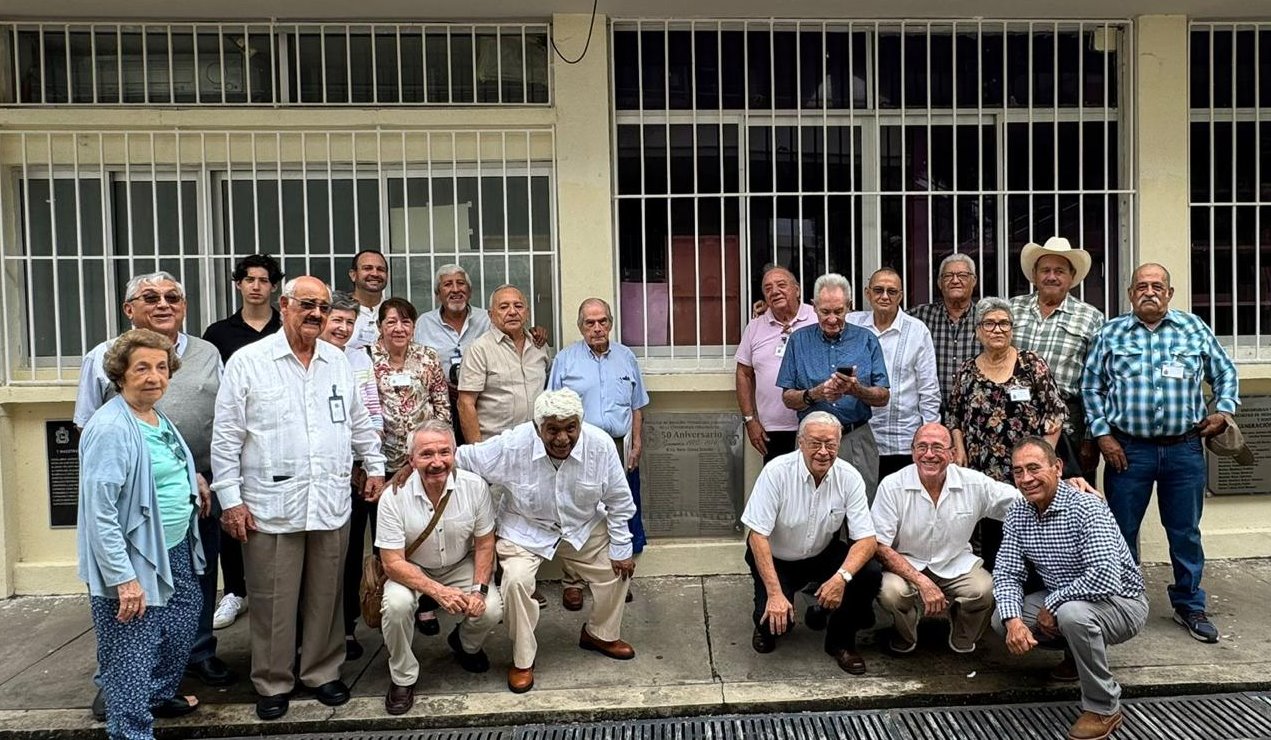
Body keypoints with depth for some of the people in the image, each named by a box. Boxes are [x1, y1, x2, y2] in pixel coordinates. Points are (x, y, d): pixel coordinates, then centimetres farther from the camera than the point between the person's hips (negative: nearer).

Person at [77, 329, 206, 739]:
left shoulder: (160, 419, 7)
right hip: (134, 562, -9)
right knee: (132, 657, 2)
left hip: (176, 553, 10)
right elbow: (99, 511, -24)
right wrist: (124, 578, -24)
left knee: (181, 632, 24)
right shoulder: (110, 428, -20)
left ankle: (161, 695, 46)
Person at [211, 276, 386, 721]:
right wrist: (230, 499, -6)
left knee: (325, 597, 13)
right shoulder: (248, 362, -3)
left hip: (332, 504, 4)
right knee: (273, 601, 6)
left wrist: (375, 467, 18)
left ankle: (322, 672, 30)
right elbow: (226, 437, -3)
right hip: (270, 506, -3)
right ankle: (273, 684, 24)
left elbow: (359, 422, 20)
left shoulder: (338, 362, 10)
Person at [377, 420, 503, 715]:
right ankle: (403, 678, -3)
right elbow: (393, 562, -21)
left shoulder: (475, 486, -19)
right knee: (396, 604, -31)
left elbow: (484, 544, -7)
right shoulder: (394, 497, -24)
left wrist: (480, 590, -19)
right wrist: (437, 591, -32)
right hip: (412, 571, -1)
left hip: (462, 566, 2)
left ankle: (465, 645, 18)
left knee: (491, 611, -21)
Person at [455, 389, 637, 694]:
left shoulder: (601, 445, -24)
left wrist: (620, 550, -6)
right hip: (525, 529, -2)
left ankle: (601, 634, 30)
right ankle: (522, 659, 1)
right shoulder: (511, 446, -30)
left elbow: (619, 502, -11)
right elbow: (459, 458, -15)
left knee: (617, 569, 0)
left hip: (584, 528, 3)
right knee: (516, 581, -23)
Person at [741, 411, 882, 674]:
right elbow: (757, 536, -22)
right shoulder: (776, 472, -23)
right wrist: (775, 593, -30)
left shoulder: (849, 477, -14)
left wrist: (842, 576, -35)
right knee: (776, 619, -26)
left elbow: (867, 539, -16)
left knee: (870, 574, -22)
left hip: (823, 554, 3)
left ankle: (840, 641, 3)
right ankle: (766, 628, 15)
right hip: (776, 559, -3)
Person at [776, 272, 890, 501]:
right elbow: (787, 399, 4)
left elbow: (883, 397, 5)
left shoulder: (866, 340, 7)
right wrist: (815, 394, -16)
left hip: (857, 440, 0)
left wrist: (857, 390, -15)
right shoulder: (799, 341, 6)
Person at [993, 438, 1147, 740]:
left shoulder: (1086, 508, -26)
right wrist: (1014, 620, -23)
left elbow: (1104, 578, -37)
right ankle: (1078, 652, 17)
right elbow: (1007, 573, -5)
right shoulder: (1017, 514, -4)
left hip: (1119, 603, -7)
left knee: (1072, 613, -36)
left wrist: (1052, 605, -25)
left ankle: (1103, 709, -13)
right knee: (1001, 620, -9)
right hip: (1060, 602, 7)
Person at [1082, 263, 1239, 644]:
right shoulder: (1111, 334, 3)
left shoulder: (1195, 329, 6)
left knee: (1185, 532, 11)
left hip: (1184, 449, 1)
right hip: (1127, 450, -1)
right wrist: (1102, 435, -2)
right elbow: (1091, 387, 5)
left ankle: (1189, 605, 27)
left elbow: (1226, 374, 17)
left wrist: (1223, 411, 3)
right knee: (1121, 532, 7)